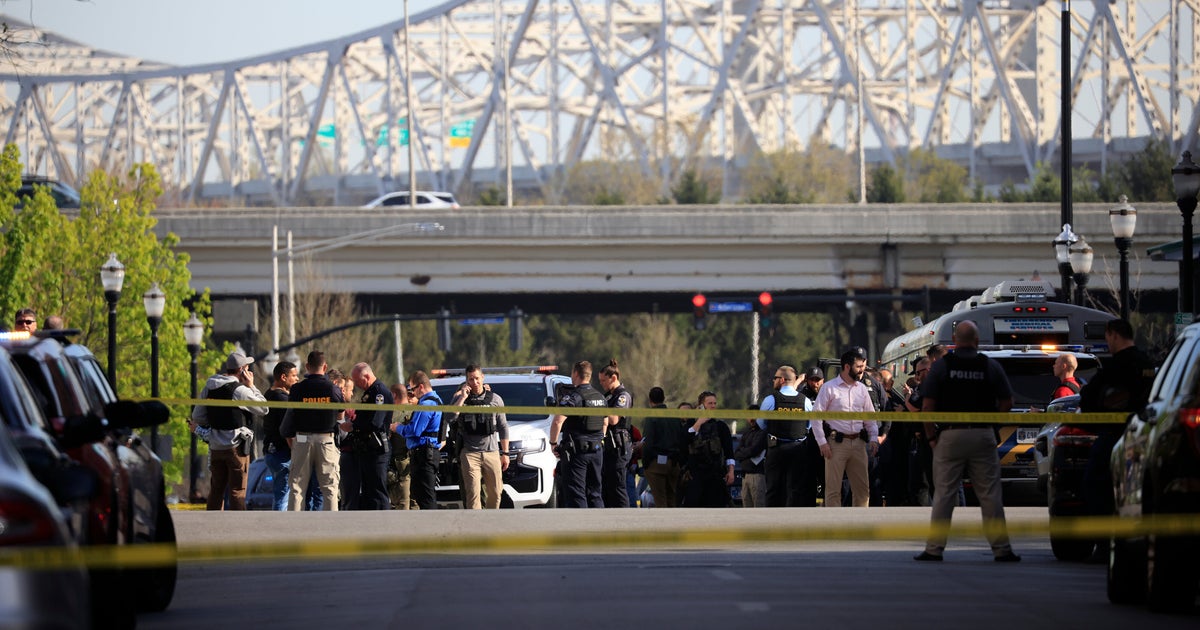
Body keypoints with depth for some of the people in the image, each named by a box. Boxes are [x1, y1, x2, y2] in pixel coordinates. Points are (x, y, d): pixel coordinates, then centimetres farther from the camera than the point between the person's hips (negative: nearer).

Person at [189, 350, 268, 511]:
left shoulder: (209, 387, 6)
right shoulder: (240, 390, -15)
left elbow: (197, 416, 9)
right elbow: (264, 409, -6)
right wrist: (251, 387, -1)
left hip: (215, 446, 6)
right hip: (236, 446, -6)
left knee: (216, 490, 14)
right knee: (237, 491, -1)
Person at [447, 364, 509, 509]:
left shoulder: (495, 399, 8)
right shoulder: (460, 398, 5)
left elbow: (503, 427, 12)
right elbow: (451, 417, -14)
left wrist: (505, 453, 8)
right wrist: (462, 398, -13)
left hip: (492, 453, 2)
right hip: (469, 453, -2)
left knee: (495, 493, 4)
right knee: (472, 493, -11)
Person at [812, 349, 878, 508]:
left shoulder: (862, 389, 13)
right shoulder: (829, 388, -3)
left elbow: (870, 417, 19)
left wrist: (873, 438, 4)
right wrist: (822, 442, -11)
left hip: (857, 442, 5)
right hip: (837, 442, -5)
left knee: (863, 488, 4)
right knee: (833, 489, -4)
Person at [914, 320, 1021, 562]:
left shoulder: (941, 365, -1)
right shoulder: (991, 367, 2)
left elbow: (927, 406, -5)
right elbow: (1006, 403, 3)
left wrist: (931, 436, 4)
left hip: (950, 435, -1)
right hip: (983, 436, 1)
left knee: (943, 494, 2)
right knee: (989, 495, 4)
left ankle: (934, 549, 1)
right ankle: (1001, 549, 4)